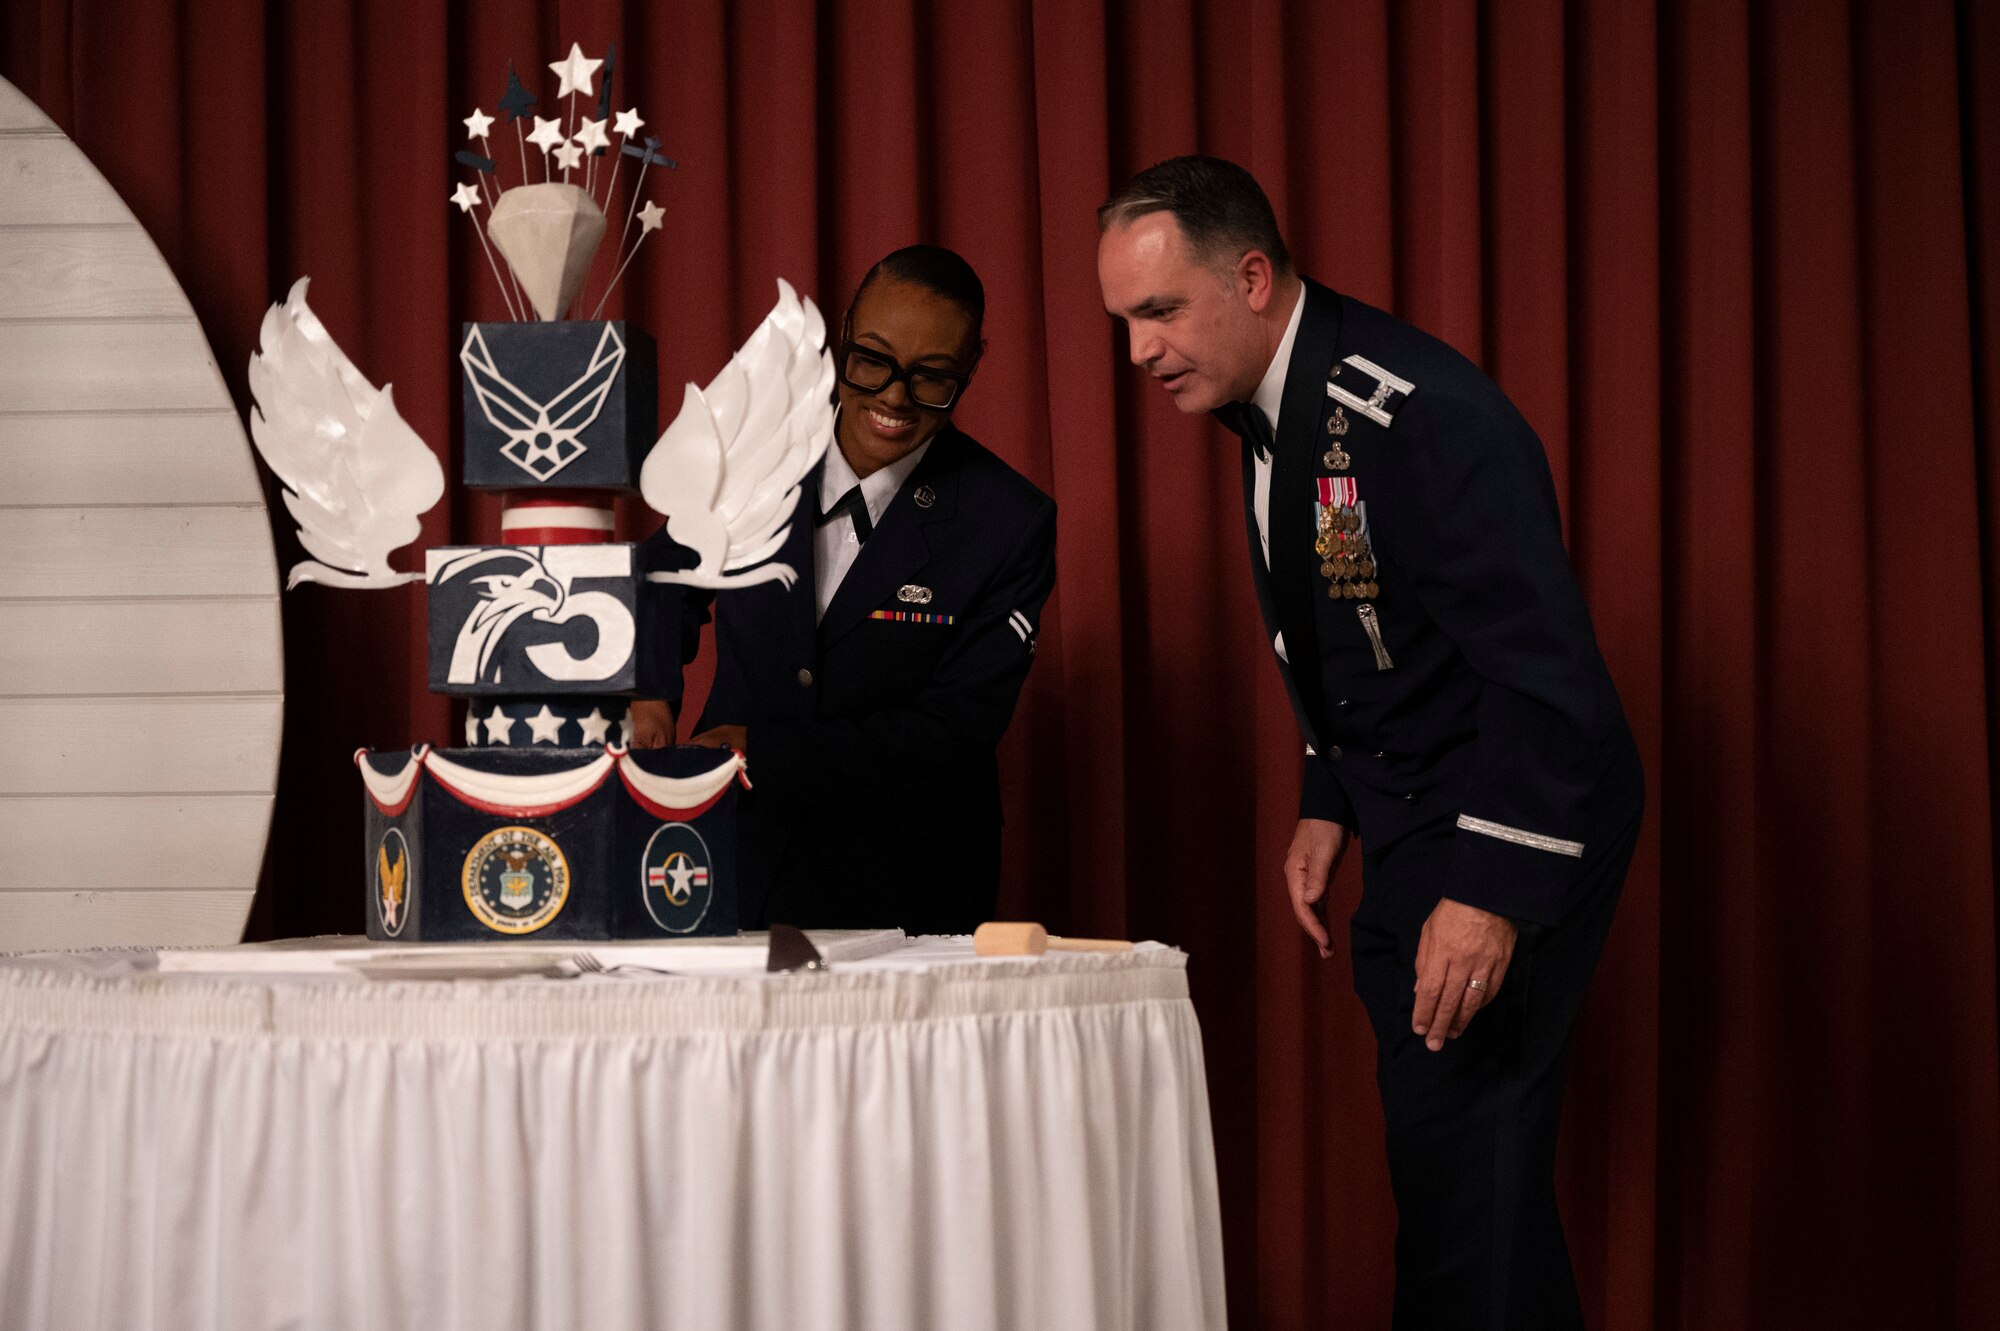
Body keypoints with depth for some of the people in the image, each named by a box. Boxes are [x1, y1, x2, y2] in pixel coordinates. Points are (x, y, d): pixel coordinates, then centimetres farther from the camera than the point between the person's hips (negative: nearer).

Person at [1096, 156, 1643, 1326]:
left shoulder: (1427, 415, -25)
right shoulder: (1267, 406, 4)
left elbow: (1544, 669, -27)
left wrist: (1495, 891, -28)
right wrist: (1329, 804, 14)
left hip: (1512, 829, -9)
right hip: (1404, 823, 9)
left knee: (1461, 1143, -11)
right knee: (1435, 1133, 14)